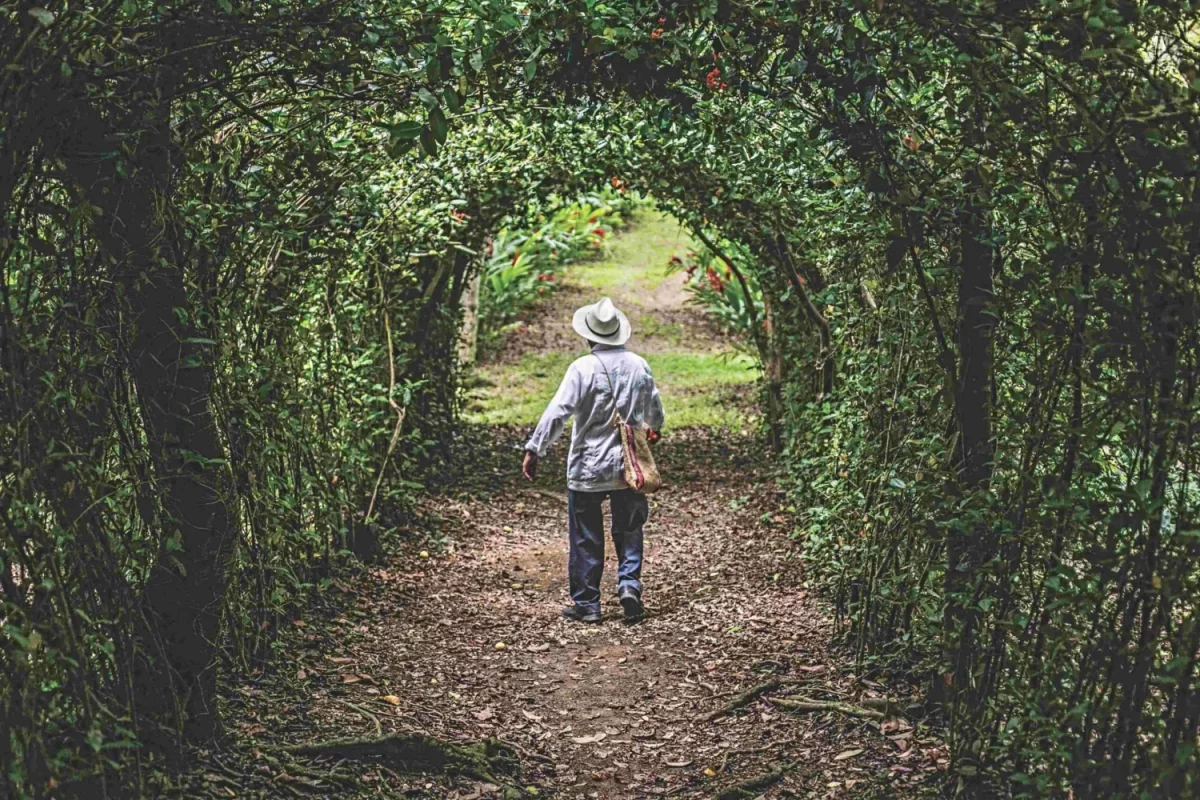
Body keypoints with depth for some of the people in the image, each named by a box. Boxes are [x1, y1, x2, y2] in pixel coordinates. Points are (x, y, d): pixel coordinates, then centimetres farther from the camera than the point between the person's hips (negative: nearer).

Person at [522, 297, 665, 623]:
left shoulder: (583, 368, -14)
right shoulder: (639, 365, 2)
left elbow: (557, 412, -19)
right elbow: (655, 410, 16)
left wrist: (534, 450, -15)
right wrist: (653, 428, 38)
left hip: (587, 468, -4)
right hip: (628, 466, 4)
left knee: (586, 538, 6)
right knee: (629, 532, 16)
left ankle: (586, 604, 12)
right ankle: (629, 584, -3)